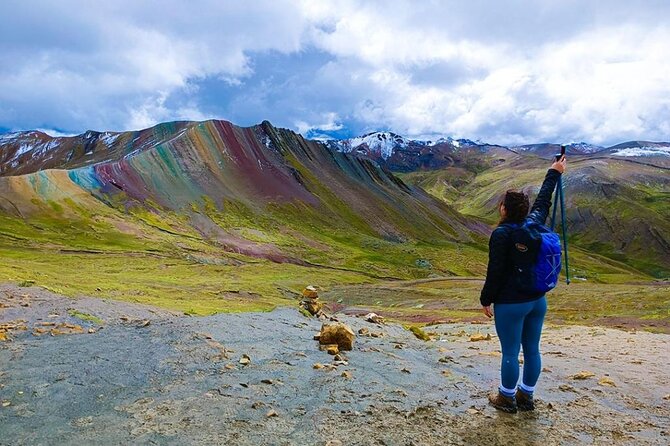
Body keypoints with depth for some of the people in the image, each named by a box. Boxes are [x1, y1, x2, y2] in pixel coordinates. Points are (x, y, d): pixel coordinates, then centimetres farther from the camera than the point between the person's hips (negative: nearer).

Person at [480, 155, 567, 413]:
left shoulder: (502, 234, -17)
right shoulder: (535, 223, 1)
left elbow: (495, 272, -17)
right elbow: (543, 201, 20)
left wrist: (486, 300, -6)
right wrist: (554, 173, 37)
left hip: (510, 304, -7)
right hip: (538, 300, 7)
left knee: (510, 353, 5)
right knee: (532, 350, 15)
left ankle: (507, 399, 20)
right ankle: (526, 397, 30)